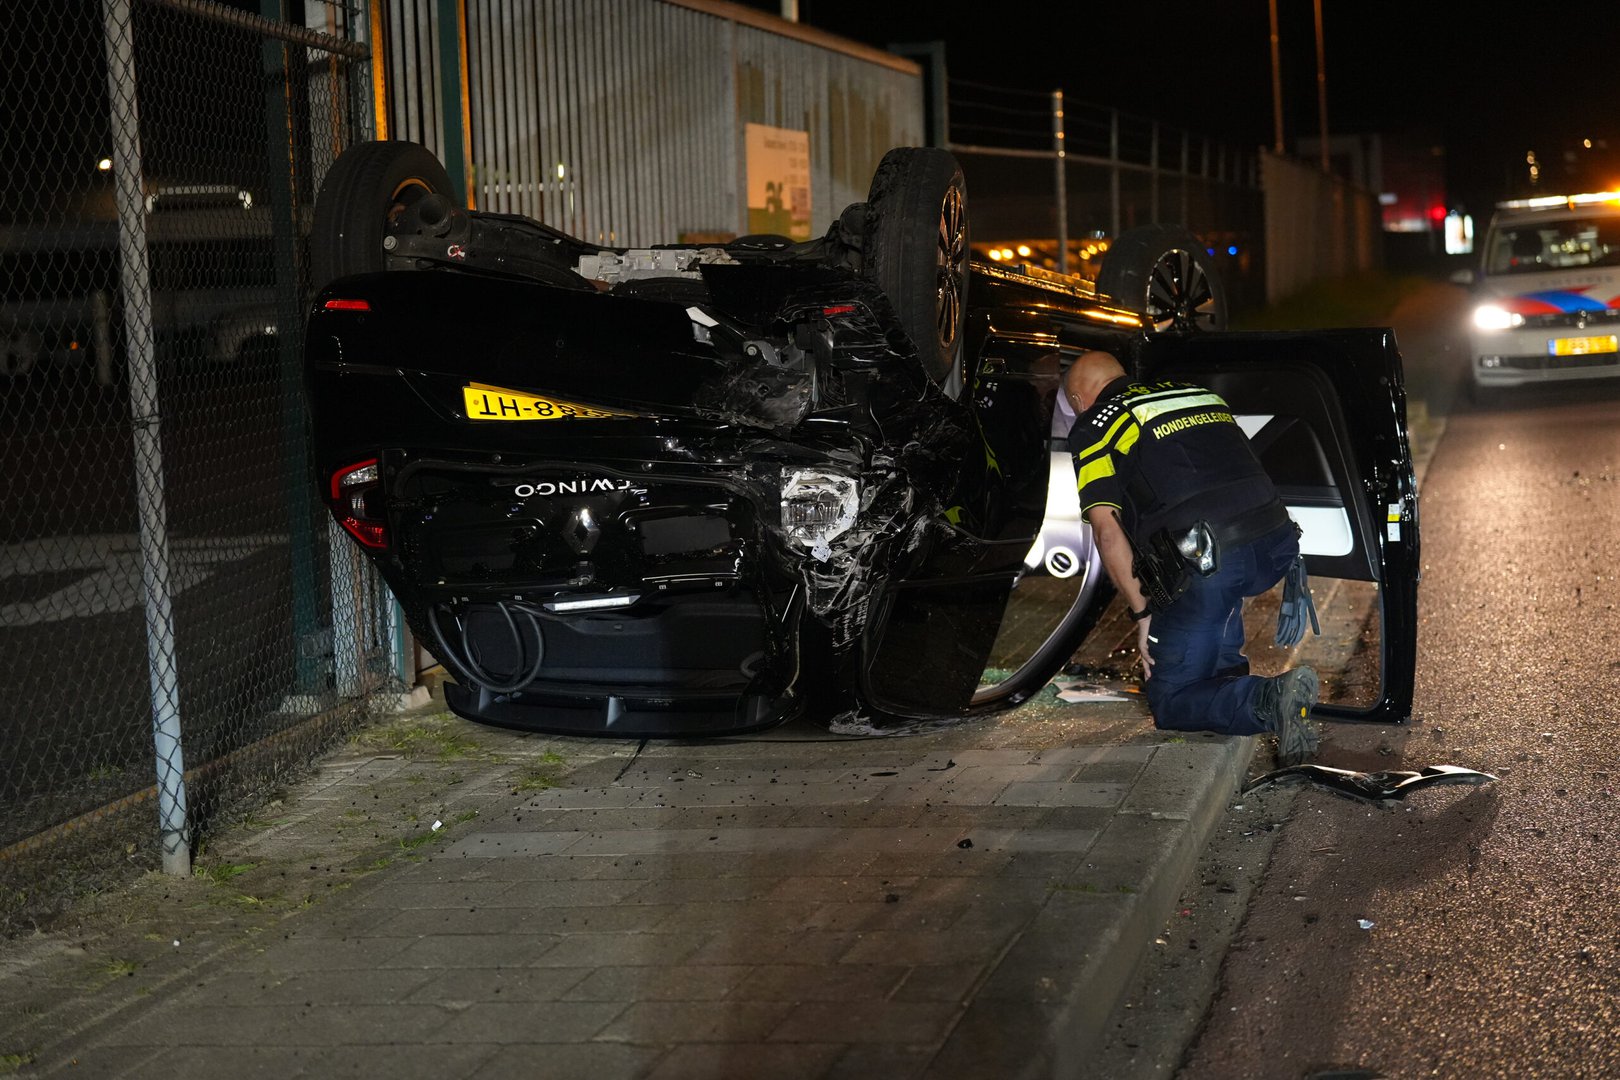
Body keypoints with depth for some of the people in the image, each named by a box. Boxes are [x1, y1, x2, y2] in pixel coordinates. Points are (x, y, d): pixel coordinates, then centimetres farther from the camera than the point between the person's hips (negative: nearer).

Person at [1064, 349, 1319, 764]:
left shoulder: (1092, 428, 10)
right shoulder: (1200, 392, 28)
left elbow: (1108, 531, -1)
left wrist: (1144, 613, 5)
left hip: (1207, 565, -6)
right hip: (1278, 547, 6)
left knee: (1170, 702, 7)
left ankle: (1268, 699, -18)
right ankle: (1228, 670, 31)